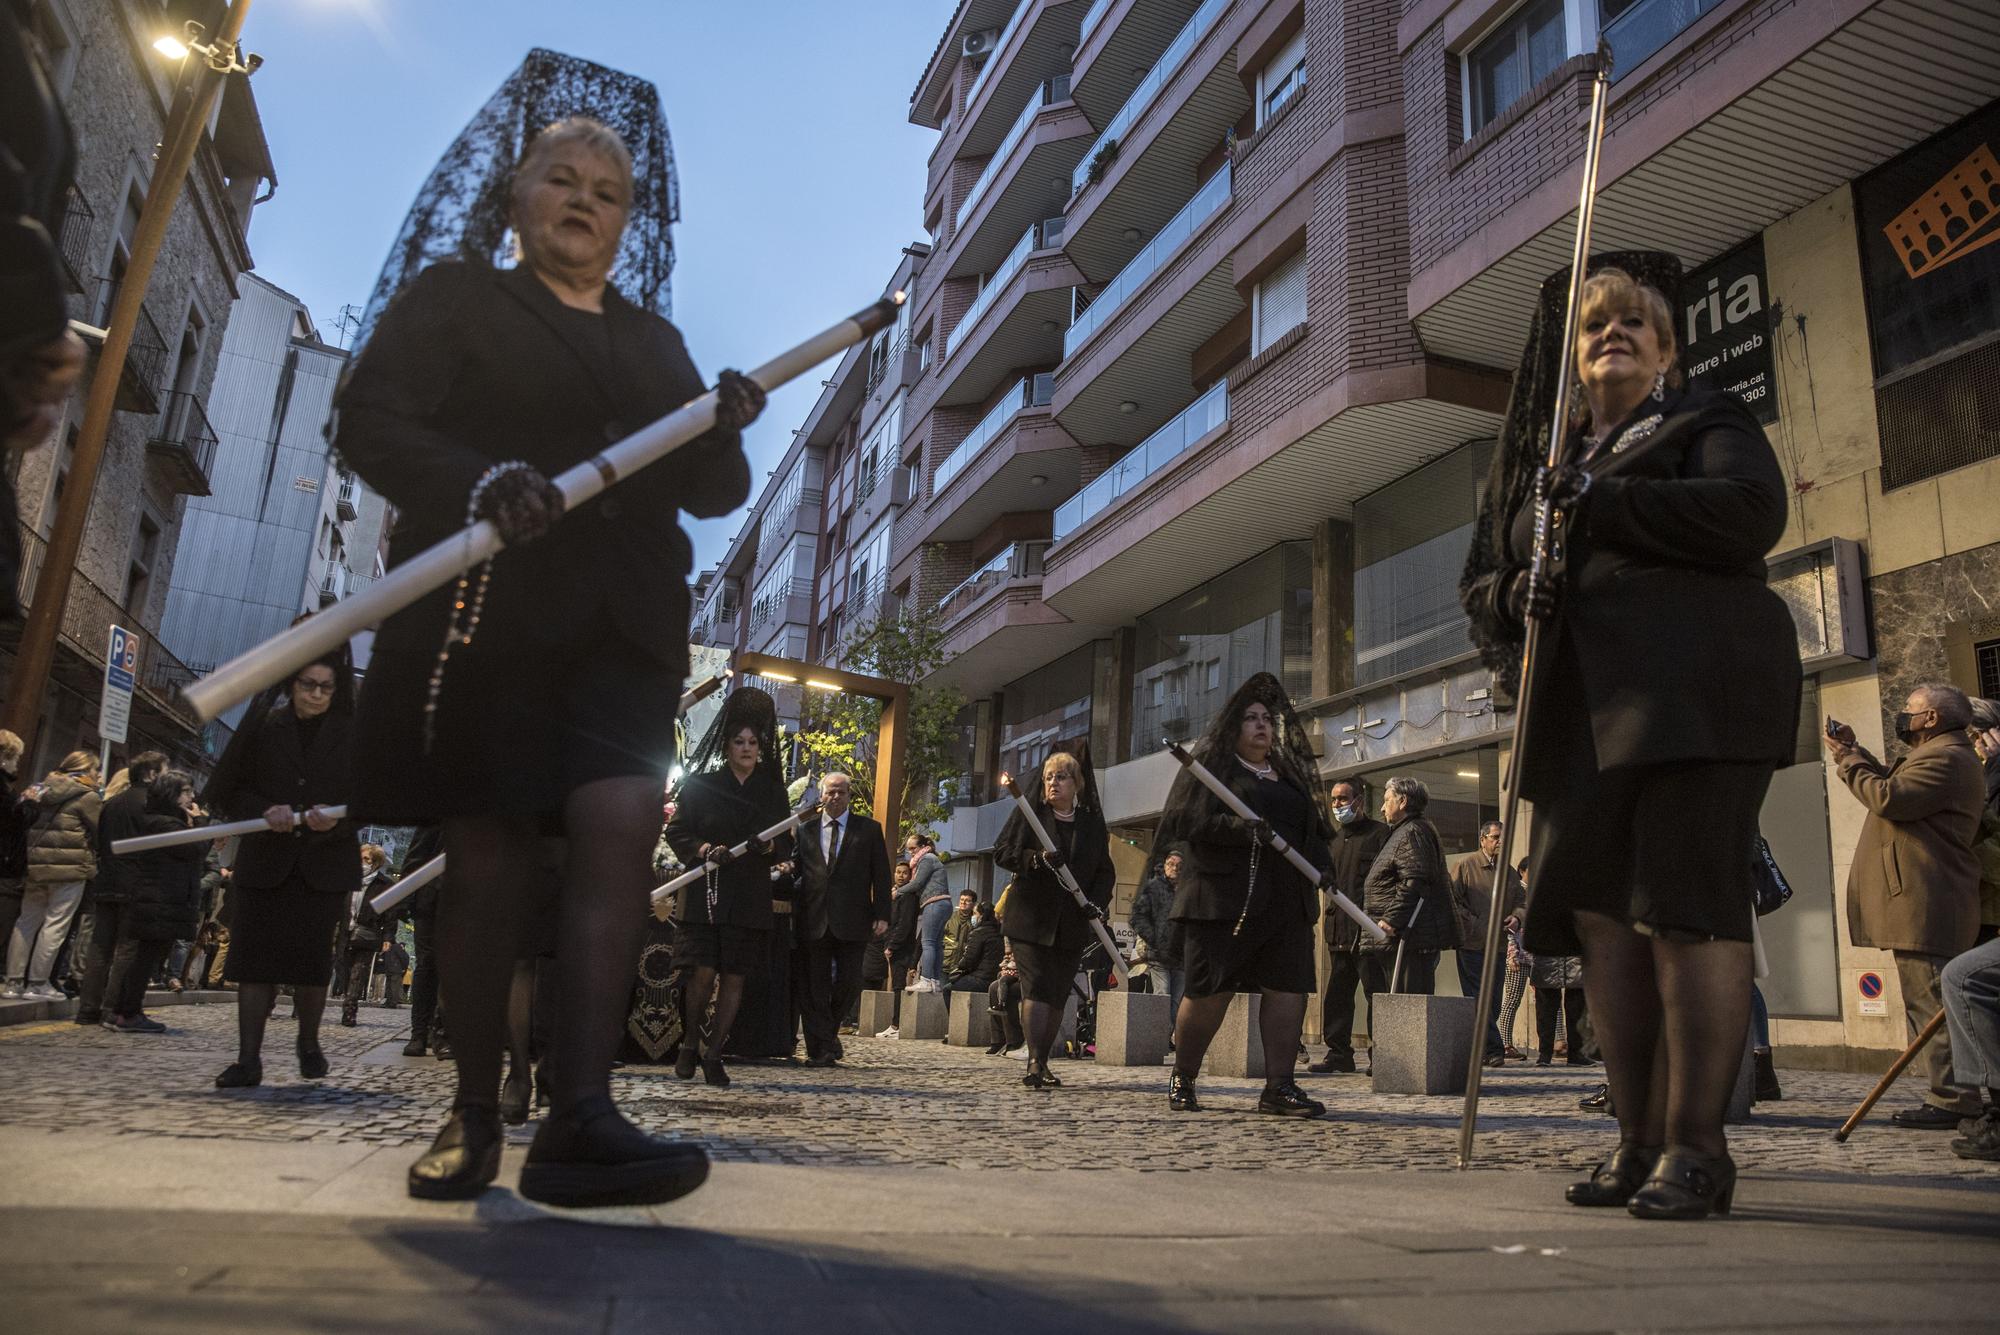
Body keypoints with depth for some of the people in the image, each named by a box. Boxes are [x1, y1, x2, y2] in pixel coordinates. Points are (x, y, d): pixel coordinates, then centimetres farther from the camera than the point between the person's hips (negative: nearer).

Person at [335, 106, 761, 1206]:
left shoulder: (656, 343, 23)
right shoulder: (451, 296, 13)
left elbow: (711, 495, 17)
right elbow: (369, 421, -2)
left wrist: (725, 433, -6)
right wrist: (478, 481, -22)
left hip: (622, 626, 3)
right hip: (490, 610, -2)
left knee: (620, 826, -16)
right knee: (488, 855, -1)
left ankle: (579, 1118, -18)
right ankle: (473, 1113, 14)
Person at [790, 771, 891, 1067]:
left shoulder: (869, 829, 7)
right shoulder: (805, 831, 14)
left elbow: (881, 876, 3)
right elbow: (797, 874, 12)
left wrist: (882, 916, -5)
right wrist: (794, 914, 1)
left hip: (852, 921, -2)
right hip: (813, 921, 2)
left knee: (848, 982, -1)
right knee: (814, 986, 1)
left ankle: (828, 1032, 24)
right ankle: (821, 1047, 7)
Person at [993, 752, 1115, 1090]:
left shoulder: (1092, 823, 11)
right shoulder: (1029, 812, 4)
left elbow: (1106, 871, 13)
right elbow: (1001, 853, -1)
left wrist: (1098, 903, -6)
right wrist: (1037, 859, -18)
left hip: (1072, 924, 3)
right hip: (1031, 918, -3)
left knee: (1058, 995, 6)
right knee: (1037, 987, -13)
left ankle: (1041, 1063, 15)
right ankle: (1036, 1062, -15)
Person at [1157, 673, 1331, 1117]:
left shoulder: (1290, 773, 22)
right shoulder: (1209, 765, 4)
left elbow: (1312, 830, 24)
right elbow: (1184, 820, -8)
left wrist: (1323, 862, 4)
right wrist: (1239, 829, -21)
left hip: (1287, 900, 6)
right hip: (1224, 897, -5)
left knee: (1288, 988, -3)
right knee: (1209, 993, -2)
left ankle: (1279, 1086, 5)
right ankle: (1181, 1079, 16)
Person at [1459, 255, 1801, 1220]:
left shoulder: (1707, 422, 11)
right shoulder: (1538, 461, 24)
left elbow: (1752, 513, -10)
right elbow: (1479, 581, 20)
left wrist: (1596, 505, -9)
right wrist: (1514, 595, -3)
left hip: (1693, 697, -4)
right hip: (1582, 714, 5)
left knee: (1685, 910, -9)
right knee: (1599, 917, 0)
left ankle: (1696, 1148, -1)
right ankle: (1638, 1141, 8)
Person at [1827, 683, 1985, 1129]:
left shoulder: (1945, 758, -13)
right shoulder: (1942, 756, 23)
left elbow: (1888, 798, -22)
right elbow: (1896, 786, 30)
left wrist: (1846, 758, -9)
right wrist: (1855, 750, 23)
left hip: (1925, 907, -11)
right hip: (1925, 906, 11)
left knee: (1931, 1002, -10)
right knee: (1932, 1002, 13)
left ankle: (1952, 1101, -8)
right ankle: (1953, 1096, 18)